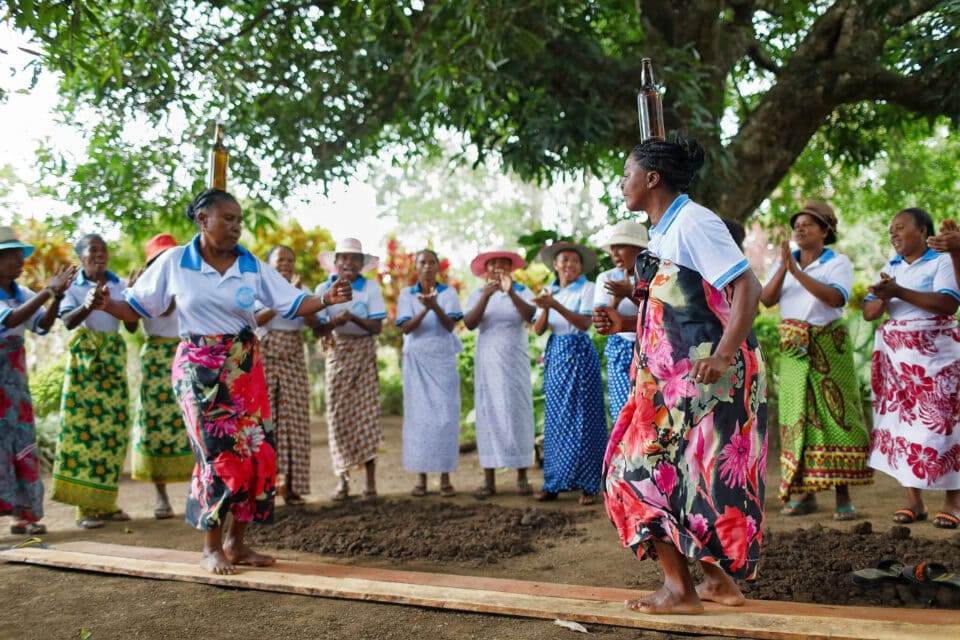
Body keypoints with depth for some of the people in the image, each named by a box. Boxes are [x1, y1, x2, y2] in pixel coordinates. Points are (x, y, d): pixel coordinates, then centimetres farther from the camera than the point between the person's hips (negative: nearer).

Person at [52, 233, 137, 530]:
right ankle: (86, 507, -4)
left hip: (113, 358, 3)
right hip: (84, 358, -3)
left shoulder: (119, 286, 9)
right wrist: (88, 306, -36)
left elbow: (132, 327, 6)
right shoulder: (73, 287, 0)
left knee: (113, 427, 1)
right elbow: (68, 321, -16)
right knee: (84, 426, -8)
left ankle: (105, 503, 11)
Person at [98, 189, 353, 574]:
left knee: (257, 453, 1)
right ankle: (211, 548, 10)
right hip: (199, 369, -3)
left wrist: (327, 299, -18)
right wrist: (107, 305, -17)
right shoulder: (174, 262, -3)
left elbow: (292, 303, -1)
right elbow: (138, 307, 1)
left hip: (244, 368, 4)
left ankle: (236, 542, 16)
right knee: (219, 455, -6)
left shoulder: (251, 266, 2)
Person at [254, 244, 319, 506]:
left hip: (293, 361, 3)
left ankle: (289, 485, 3)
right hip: (263, 359, -3)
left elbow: (313, 322, -5)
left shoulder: (302, 290, 10)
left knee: (293, 420, -1)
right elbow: (256, 320, -15)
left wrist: (298, 295, -18)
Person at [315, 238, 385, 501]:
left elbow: (377, 327, -7)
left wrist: (354, 318, -22)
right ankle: (342, 480, 4)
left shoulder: (371, 288, 0)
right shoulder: (324, 289, 2)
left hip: (364, 353, -1)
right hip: (336, 354, 1)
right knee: (338, 413, -2)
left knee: (367, 411, -5)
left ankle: (371, 480, -1)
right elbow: (319, 329, -4)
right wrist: (335, 322, -24)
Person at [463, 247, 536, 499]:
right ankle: (489, 480, -1)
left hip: (515, 362, -1)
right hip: (487, 362, 1)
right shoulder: (477, 295, 7)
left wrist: (511, 293, -30)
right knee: (488, 414, -2)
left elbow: (530, 316, -15)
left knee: (518, 413, -2)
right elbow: (469, 323, -9)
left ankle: (522, 477, 4)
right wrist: (486, 296, -21)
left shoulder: (523, 292, 4)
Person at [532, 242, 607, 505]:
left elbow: (584, 323, -14)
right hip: (555, 355, 5)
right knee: (555, 420, 4)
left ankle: (587, 485, 1)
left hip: (580, 353, -4)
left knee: (582, 419, -4)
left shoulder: (587, 288, -2)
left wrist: (556, 305, -24)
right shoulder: (549, 291, 12)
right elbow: (538, 330, 5)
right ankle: (554, 483, 10)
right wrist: (544, 309, -14)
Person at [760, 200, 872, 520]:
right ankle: (806, 494, 7)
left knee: (835, 415, -6)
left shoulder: (838, 263, 0)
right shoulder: (784, 262, 12)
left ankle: (843, 496, -3)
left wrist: (797, 272, -21)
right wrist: (783, 268, -13)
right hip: (794, 349, 4)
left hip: (829, 347, -4)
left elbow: (835, 297, -19)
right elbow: (766, 299, 0)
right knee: (797, 416, 1)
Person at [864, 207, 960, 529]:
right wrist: (883, 298, -13)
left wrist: (899, 292, -22)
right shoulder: (891, 268, 15)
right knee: (901, 421, 1)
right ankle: (914, 501, 6)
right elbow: (868, 313, 9)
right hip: (894, 355, 5)